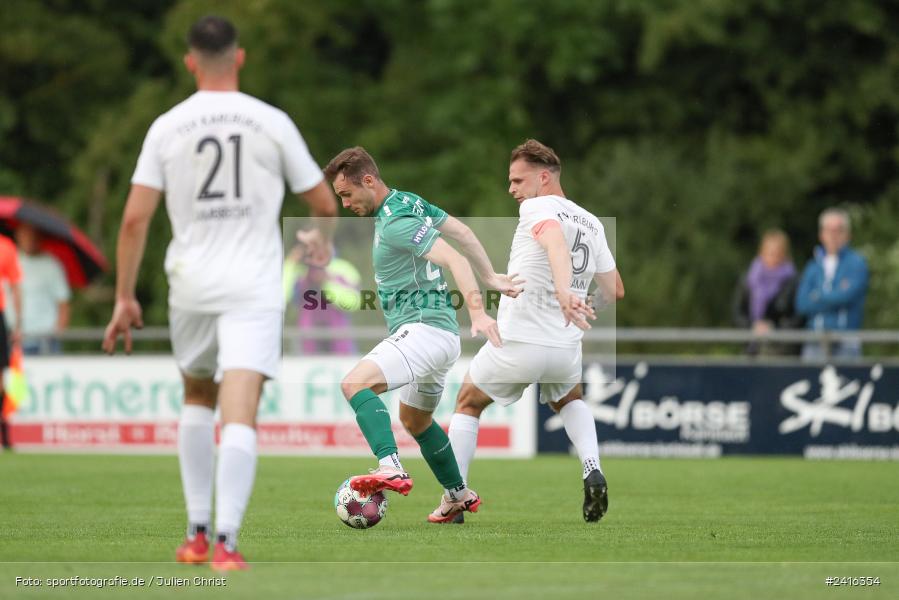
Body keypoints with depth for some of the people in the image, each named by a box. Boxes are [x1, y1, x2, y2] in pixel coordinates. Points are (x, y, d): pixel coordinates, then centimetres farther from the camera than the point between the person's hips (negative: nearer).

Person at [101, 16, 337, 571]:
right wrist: (323, 240, 31)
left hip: (190, 285, 2)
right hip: (254, 285, -2)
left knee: (197, 398, 23)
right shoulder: (272, 123, 0)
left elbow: (135, 219, -2)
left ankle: (198, 534, 21)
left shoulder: (166, 128, 2)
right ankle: (226, 541, -23)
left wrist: (125, 297, 5)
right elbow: (325, 204, 8)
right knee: (240, 414, -9)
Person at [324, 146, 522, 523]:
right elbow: (462, 232, 20)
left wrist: (477, 311, -36)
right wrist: (491, 278, 26)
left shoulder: (395, 223, -17)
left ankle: (391, 469, -45)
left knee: (355, 383, -28)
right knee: (415, 420, 28)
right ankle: (458, 496, 40)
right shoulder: (410, 202, 12)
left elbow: (455, 259, -26)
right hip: (442, 331, 11)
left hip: (422, 329, -11)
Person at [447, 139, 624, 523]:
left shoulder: (536, 208, -8)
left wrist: (563, 290, -47)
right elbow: (615, 291, 17)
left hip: (517, 342, -5)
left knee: (468, 403, 20)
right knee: (569, 400, 35)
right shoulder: (592, 224, 11)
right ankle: (593, 471, 9)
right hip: (566, 348, 5)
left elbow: (556, 241, -31)